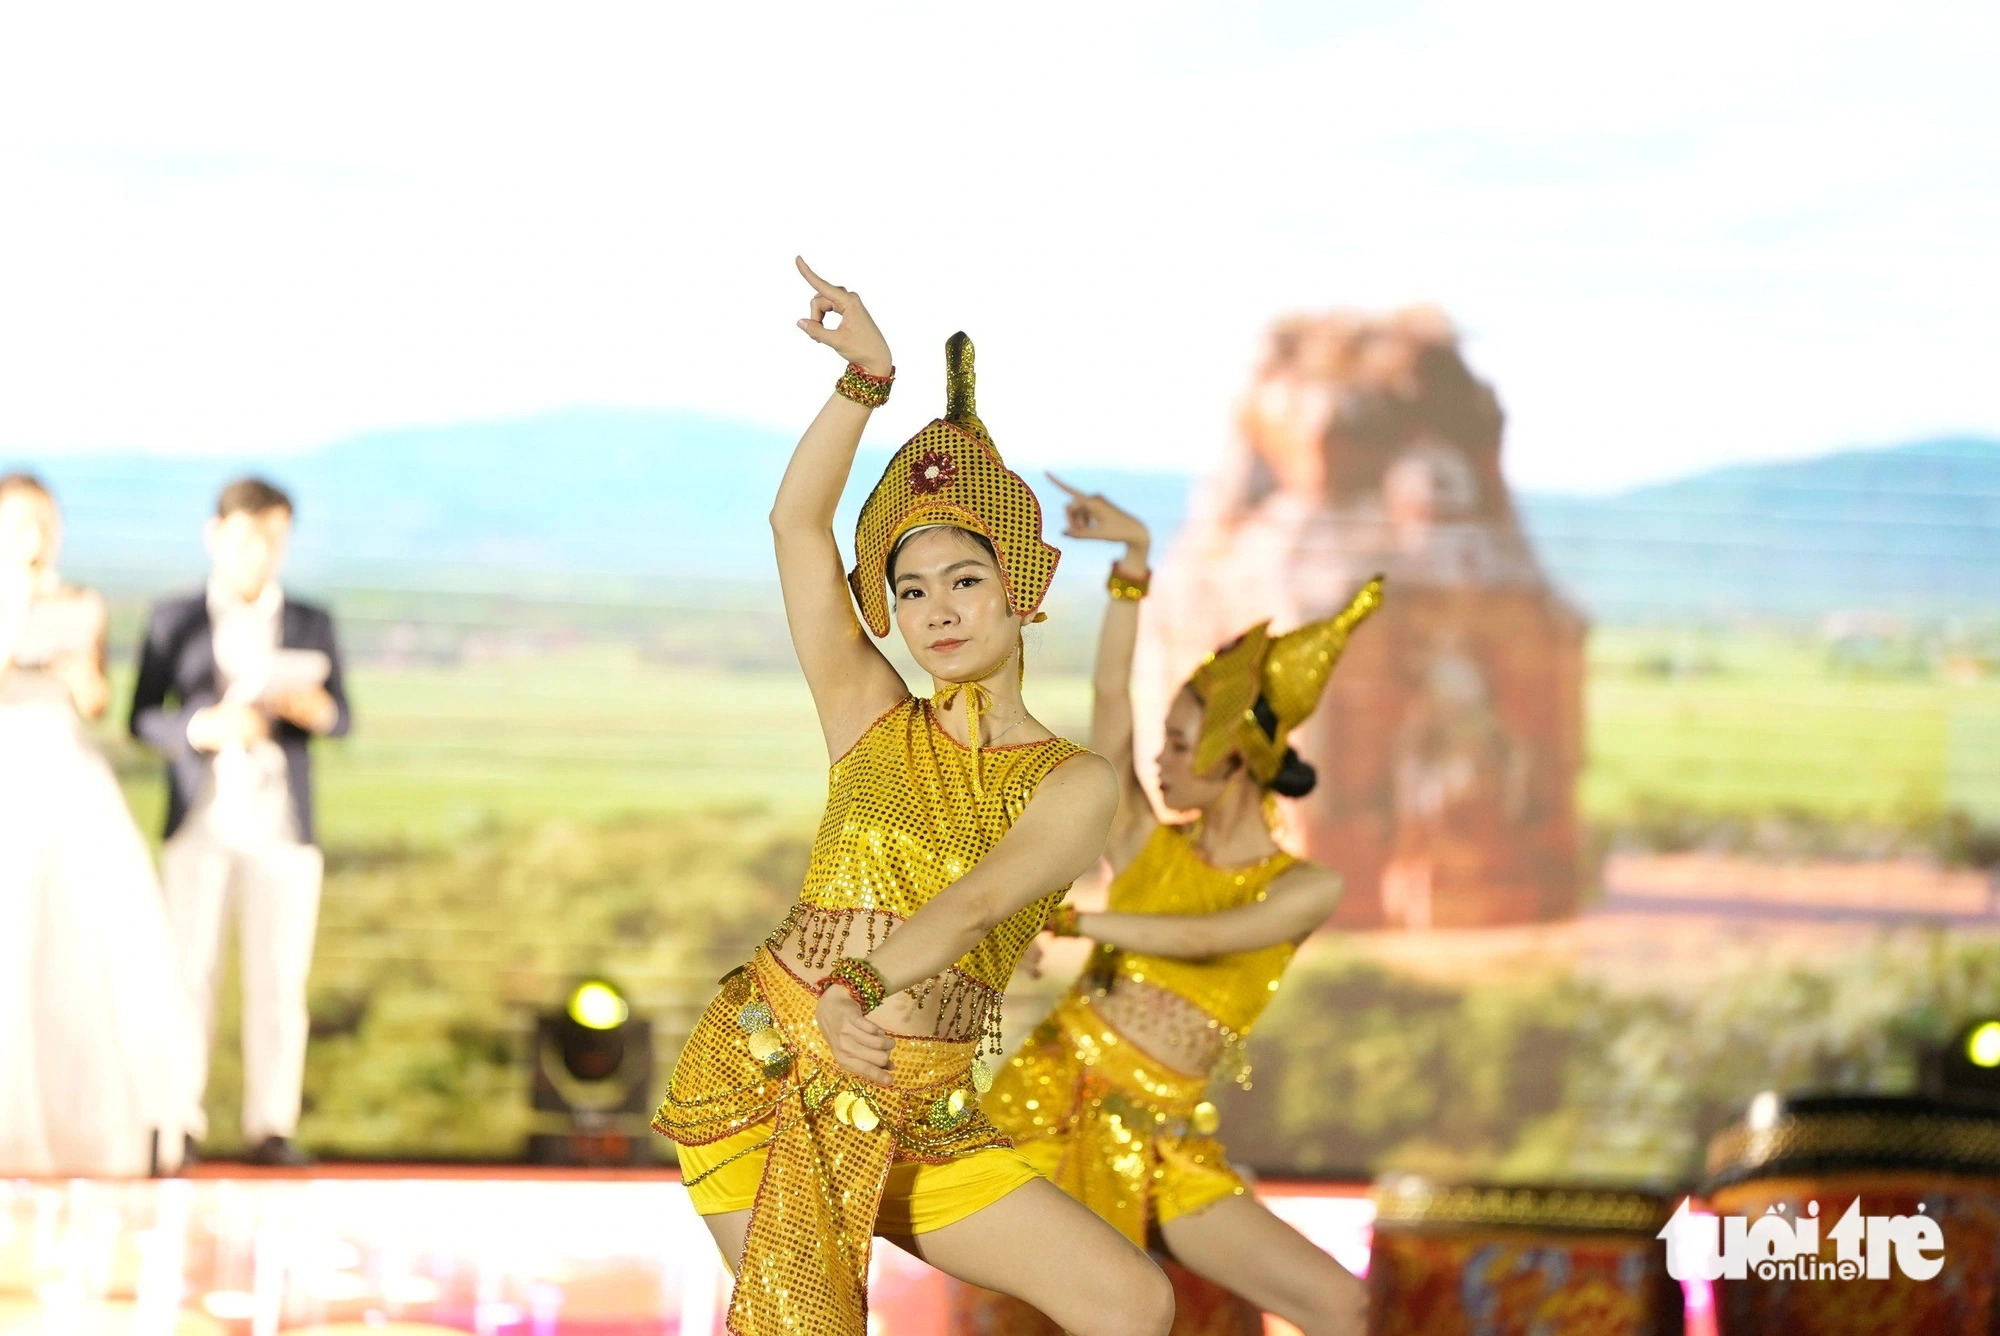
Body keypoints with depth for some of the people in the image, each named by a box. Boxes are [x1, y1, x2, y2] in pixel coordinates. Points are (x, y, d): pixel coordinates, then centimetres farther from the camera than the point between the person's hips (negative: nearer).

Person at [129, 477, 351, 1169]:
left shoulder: (312, 625, 10)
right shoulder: (173, 620, 6)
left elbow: (340, 720, 6)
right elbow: (143, 719, 2)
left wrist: (308, 704, -17)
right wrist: (203, 729, -17)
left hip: (281, 825, 1)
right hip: (198, 822, -1)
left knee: (279, 978, -3)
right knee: (188, 974, -5)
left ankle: (271, 1126, 0)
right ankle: (179, 1124, -2)